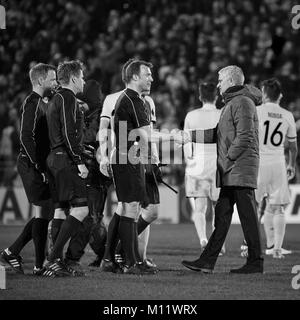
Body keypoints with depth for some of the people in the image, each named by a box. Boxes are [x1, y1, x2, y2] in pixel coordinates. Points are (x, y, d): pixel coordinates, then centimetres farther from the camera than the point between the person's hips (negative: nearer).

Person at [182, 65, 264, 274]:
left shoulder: (242, 102, -11)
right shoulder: (231, 103, 21)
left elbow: (245, 137, -19)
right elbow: (218, 134, 24)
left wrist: (228, 160, -16)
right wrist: (190, 136, 21)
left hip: (240, 169, -10)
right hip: (231, 173, 10)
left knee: (248, 215, -6)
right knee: (222, 215, 8)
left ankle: (256, 262, -2)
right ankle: (208, 261, 8)